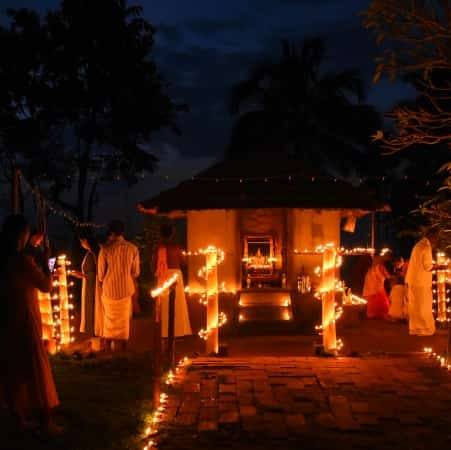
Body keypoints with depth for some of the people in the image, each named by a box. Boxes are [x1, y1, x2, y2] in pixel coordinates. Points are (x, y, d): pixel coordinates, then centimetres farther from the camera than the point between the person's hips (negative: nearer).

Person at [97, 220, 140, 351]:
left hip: (109, 290, -1)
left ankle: (108, 351, 19)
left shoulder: (105, 249, -12)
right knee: (124, 321, 16)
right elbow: (136, 272, 0)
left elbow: (100, 273, -5)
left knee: (109, 321, 15)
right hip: (126, 290, 1)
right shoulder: (133, 248, -8)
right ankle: (123, 350, 19)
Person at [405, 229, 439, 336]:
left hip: (413, 281, 9)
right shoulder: (426, 247, -13)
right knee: (424, 306, -2)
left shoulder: (418, 245, 16)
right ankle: (424, 329, 1)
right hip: (422, 282, -9)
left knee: (415, 306, 10)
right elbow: (427, 266, -17)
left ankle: (415, 328, 13)